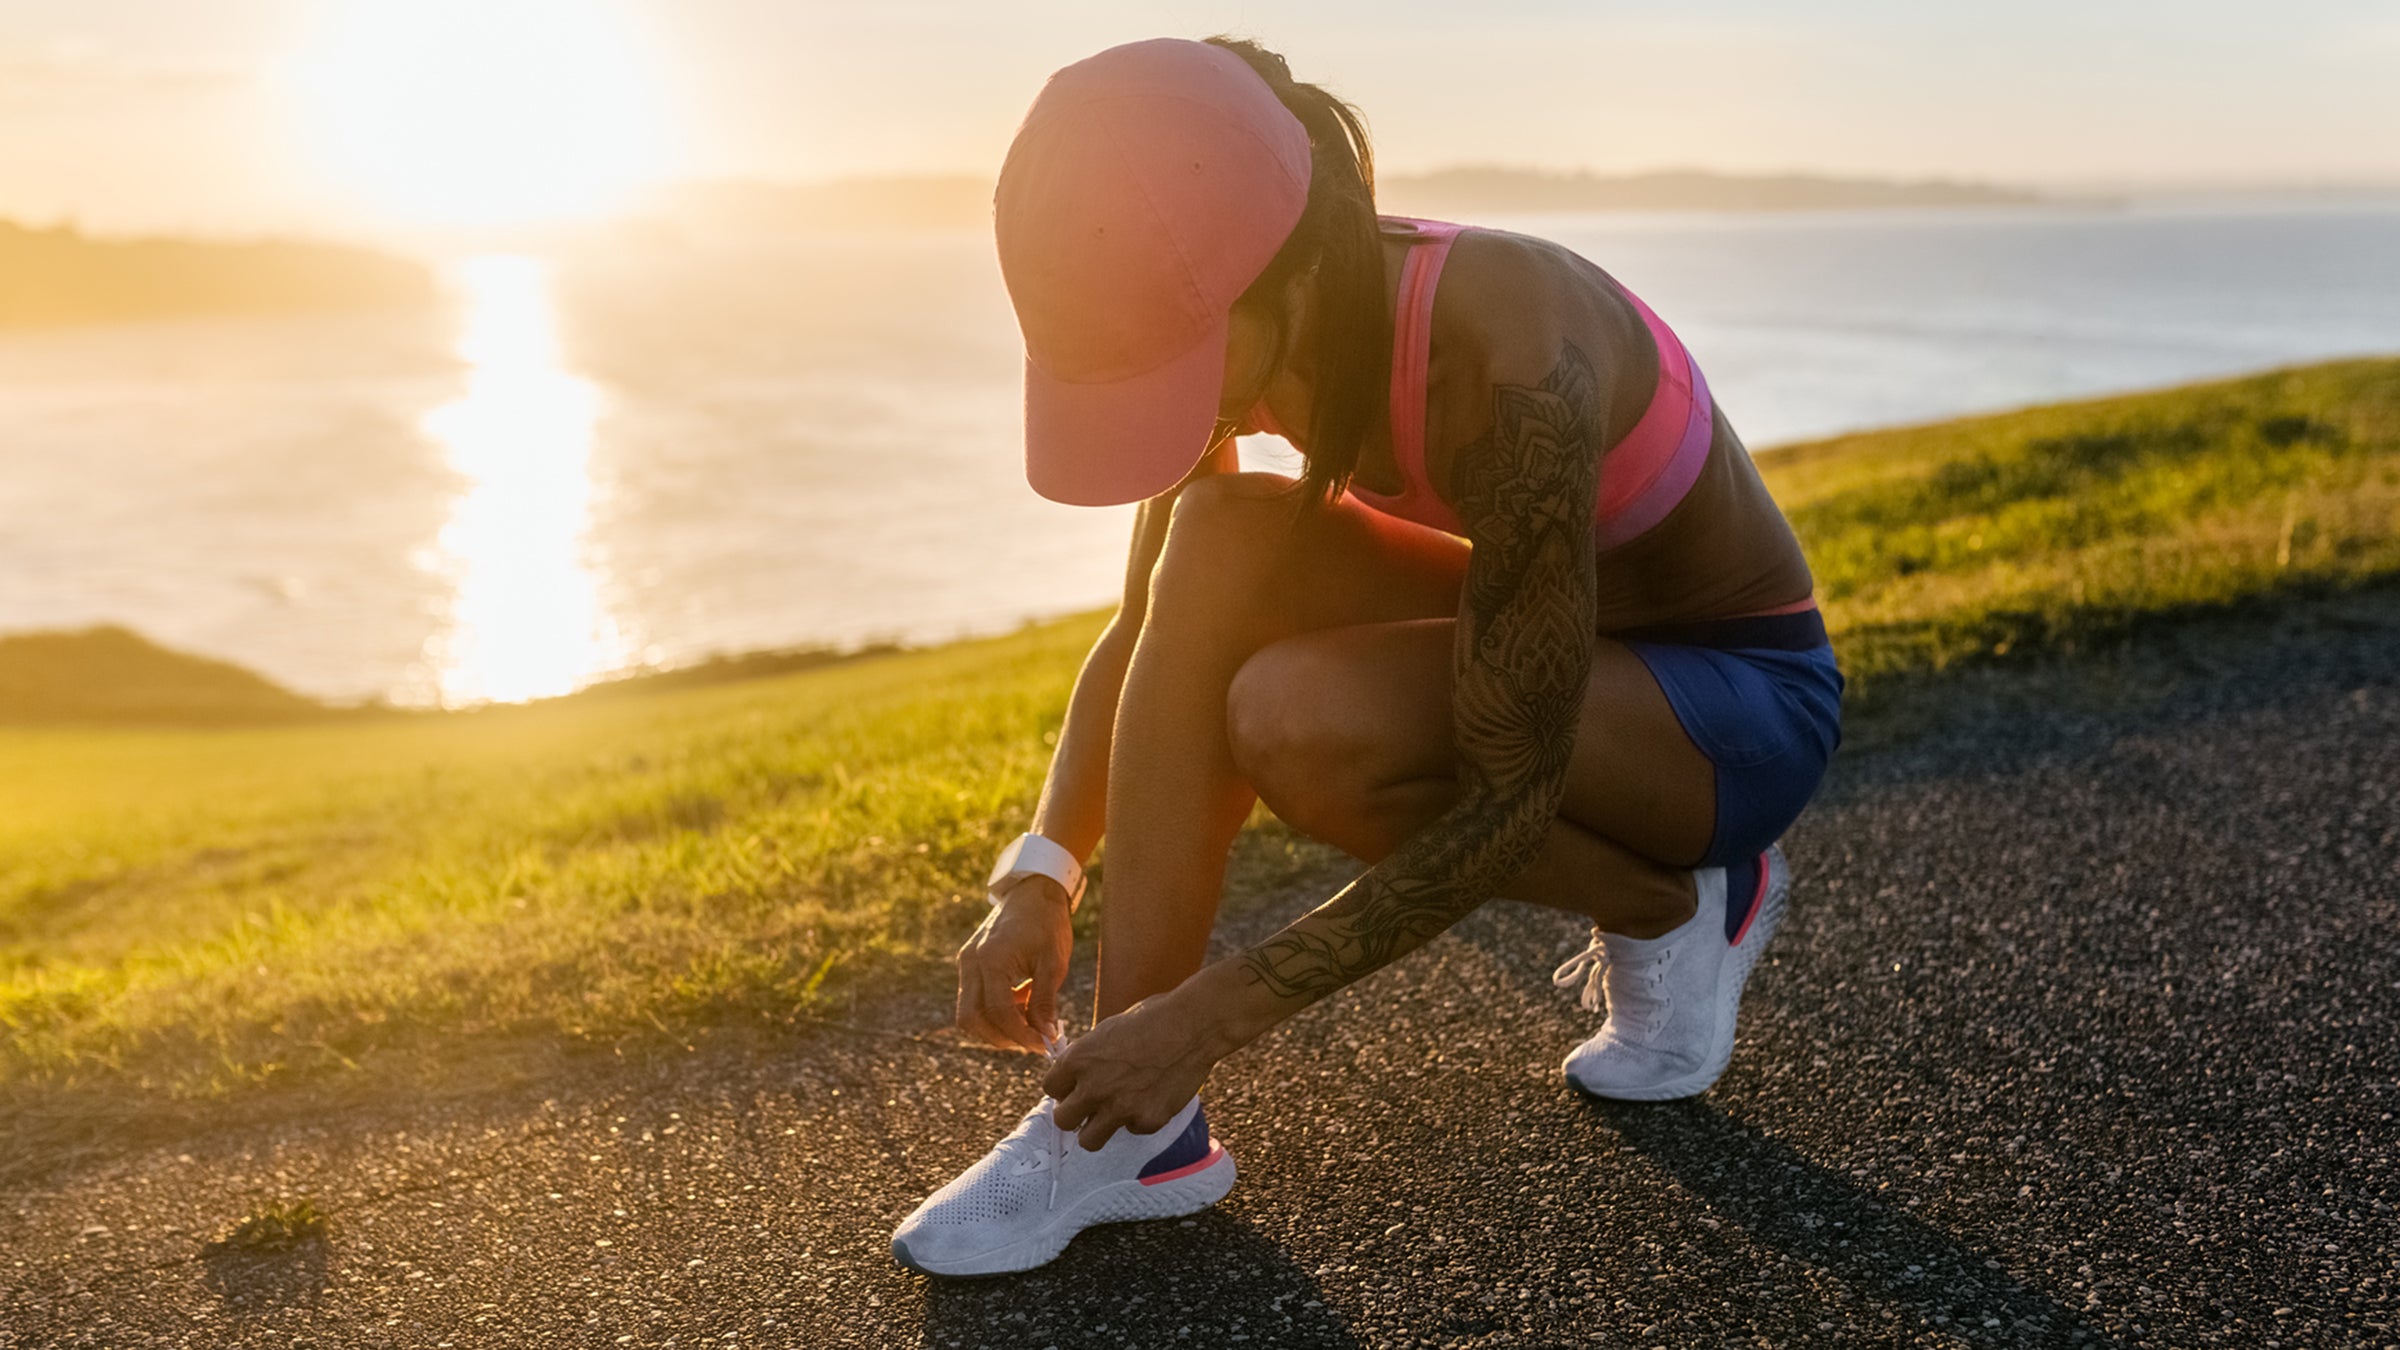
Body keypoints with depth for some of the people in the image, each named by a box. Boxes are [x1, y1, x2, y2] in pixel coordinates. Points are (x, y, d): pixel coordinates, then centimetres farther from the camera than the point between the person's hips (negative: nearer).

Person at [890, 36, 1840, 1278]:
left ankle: (1679, 910, -3)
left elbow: (1512, 799, -30)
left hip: (1747, 704, -6)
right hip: (1563, 652, 6)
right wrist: (1038, 876, -14)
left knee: (1298, 723, -32)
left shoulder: (1506, 364, -35)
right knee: (1218, 544, -21)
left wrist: (1212, 1013, -30)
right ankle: (1133, 1119, -17)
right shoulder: (1240, 327, -12)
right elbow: (1150, 631, 0)